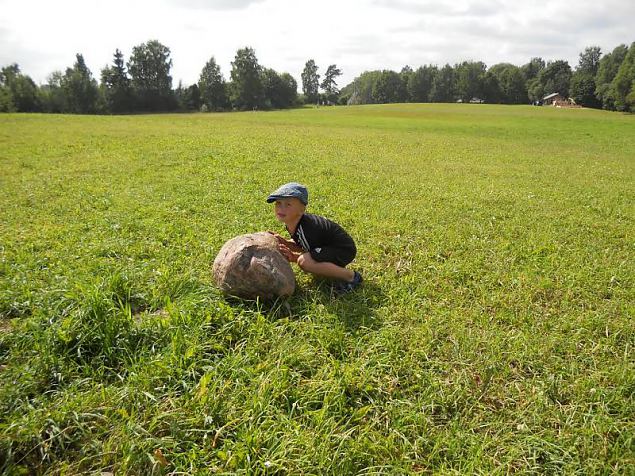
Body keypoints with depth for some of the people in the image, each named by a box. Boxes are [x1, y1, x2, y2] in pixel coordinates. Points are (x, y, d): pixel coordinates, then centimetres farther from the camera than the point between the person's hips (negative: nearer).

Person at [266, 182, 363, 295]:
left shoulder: (306, 228, -31)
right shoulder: (291, 222, -4)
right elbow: (301, 245, 8)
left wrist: (293, 257, -23)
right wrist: (284, 242, -8)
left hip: (344, 250, -10)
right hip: (327, 245, 10)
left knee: (304, 261, -33)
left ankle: (351, 276, -16)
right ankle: (335, 266, 20)